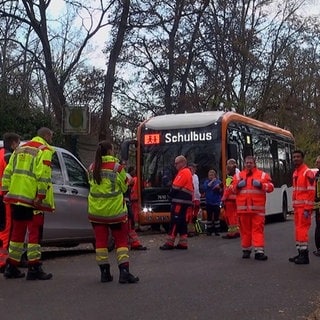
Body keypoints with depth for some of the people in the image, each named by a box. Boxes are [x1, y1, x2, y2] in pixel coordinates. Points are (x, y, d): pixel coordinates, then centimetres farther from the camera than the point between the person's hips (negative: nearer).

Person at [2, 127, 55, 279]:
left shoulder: (20, 149, 19)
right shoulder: (44, 151, -5)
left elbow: (7, 172, 16)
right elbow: (43, 175, -18)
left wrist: (6, 191, 15)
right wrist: (41, 196, -20)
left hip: (16, 197, 7)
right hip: (33, 198, -7)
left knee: (17, 232, 14)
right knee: (34, 232, -2)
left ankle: (11, 267, 18)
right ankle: (34, 268, -1)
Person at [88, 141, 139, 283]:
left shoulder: (92, 168, 1)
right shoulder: (117, 167, -10)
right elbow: (124, 187, -1)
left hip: (96, 210, 3)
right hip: (115, 210, -3)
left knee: (101, 241, 8)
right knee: (121, 241, 4)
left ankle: (105, 273, 10)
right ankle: (124, 272, -4)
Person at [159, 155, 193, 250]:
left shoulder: (183, 172, -10)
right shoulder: (187, 172, 22)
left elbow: (176, 187, -16)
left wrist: (170, 194, 0)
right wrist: (172, 193, 9)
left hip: (180, 200, -11)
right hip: (184, 201, 11)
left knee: (174, 220, -10)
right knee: (182, 221, 10)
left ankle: (170, 243, -10)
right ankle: (183, 243, 11)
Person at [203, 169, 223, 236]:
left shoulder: (218, 181, 4)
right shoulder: (206, 181, 6)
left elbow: (221, 192, 2)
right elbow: (205, 187, -14)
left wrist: (219, 188, -19)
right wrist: (212, 181, -16)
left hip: (216, 202, 0)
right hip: (209, 202, 1)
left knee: (216, 216, 2)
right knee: (209, 216, 4)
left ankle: (217, 230, 8)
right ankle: (209, 230, 11)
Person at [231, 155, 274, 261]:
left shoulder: (262, 175, 8)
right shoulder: (238, 175, 14)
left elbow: (270, 187, 2)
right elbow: (232, 189, 11)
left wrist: (261, 184, -15)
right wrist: (238, 185, -9)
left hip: (257, 208, -2)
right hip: (243, 208, 2)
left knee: (258, 229, -7)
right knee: (245, 229, 8)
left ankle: (259, 251, -9)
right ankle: (246, 250, 19)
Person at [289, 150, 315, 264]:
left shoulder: (307, 172, -10)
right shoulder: (295, 173, 16)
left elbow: (311, 192, -16)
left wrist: (308, 209, -20)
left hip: (304, 206, -9)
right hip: (297, 207, 9)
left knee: (302, 229, -10)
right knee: (298, 229, 11)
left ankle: (304, 254, -7)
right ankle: (300, 253, 18)